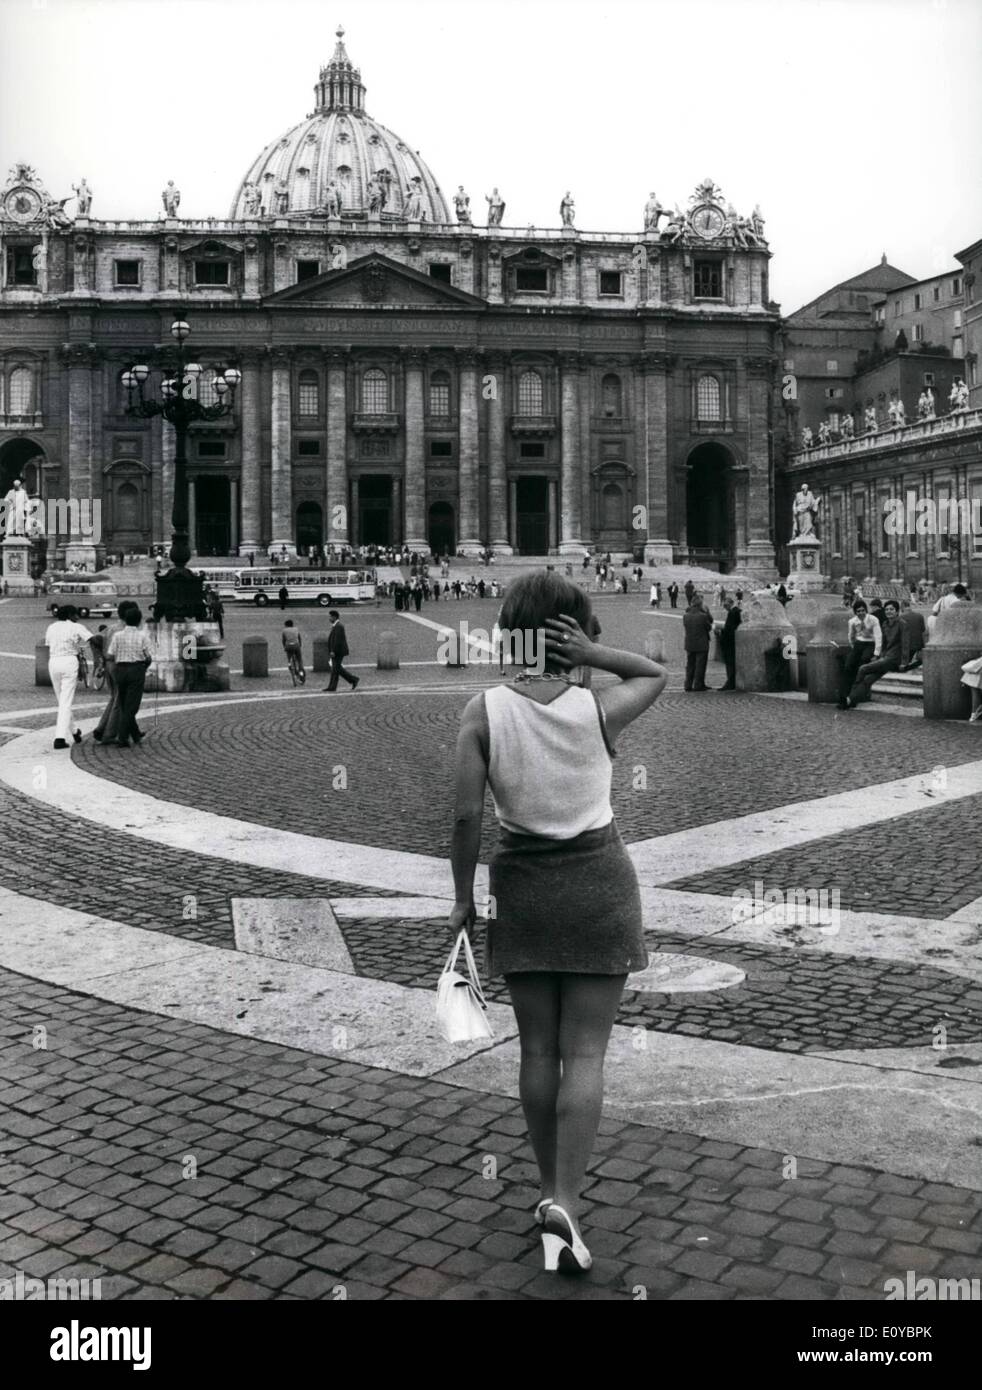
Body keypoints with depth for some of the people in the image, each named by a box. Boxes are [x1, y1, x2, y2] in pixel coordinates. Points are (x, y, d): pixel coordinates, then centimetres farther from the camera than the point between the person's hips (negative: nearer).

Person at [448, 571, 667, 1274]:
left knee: (539, 1048, 15)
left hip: (522, 884, 1)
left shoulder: (483, 711, -11)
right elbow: (656, 673, 9)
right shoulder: (600, 709, -11)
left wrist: (463, 897, -1)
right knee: (585, 1053, 4)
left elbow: (467, 814, -13)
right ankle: (565, 1201, -3)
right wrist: (589, 655, -7)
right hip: (599, 880, -1)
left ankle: (551, 1188, 27)